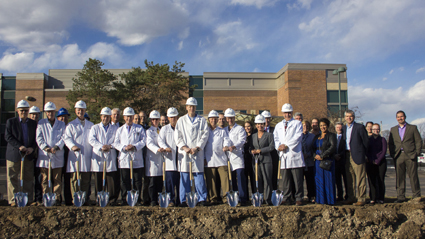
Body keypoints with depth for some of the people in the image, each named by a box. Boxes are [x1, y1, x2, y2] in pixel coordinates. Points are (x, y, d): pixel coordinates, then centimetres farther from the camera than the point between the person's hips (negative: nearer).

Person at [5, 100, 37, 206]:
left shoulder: (33, 123, 10)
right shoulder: (11, 121, 3)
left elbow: (36, 138, 8)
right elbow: (8, 136, -6)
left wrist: (32, 148, -11)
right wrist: (19, 146, -17)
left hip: (29, 154, 2)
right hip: (14, 154, -2)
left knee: (29, 178, 5)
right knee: (12, 178, 3)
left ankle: (29, 199, 11)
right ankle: (13, 200, 11)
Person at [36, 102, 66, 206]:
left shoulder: (61, 124, 12)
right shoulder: (41, 123, 11)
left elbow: (63, 138, 2)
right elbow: (39, 138, 2)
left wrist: (56, 147, -15)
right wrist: (46, 148, -14)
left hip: (58, 156, 0)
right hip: (44, 155, 0)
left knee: (57, 179, 2)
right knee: (45, 179, 1)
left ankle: (57, 199, 6)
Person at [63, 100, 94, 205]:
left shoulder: (91, 125, 18)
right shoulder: (71, 125, 9)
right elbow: (67, 138, -2)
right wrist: (72, 146, -22)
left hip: (87, 157, 2)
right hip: (75, 156, -2)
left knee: (86, 180, 4)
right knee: (75, 179, -4)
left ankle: (85, 199, 10)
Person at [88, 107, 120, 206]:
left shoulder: (115, 128, 16)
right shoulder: (95, 128, 15)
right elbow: (91, 140, 1)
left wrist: (110, 146, -13)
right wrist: (101, 147, -13)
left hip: (111, 157, 0)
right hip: (98, 157, 0)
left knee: (112, 180, -4)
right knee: (98, 180, 1)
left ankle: (113, 200, 1)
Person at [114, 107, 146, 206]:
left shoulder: (139, 129, 11)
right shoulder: (119, 130, 16)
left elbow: (143, 141, 1)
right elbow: (116, 143, 8)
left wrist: (134, 146, -15)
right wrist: (124, 148, -11)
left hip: (137, 159, -1)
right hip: (124, 159, 1)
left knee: (137, 181, 0)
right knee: (125, 181, 3)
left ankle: (136, 200, 7)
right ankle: (125, 200, 9)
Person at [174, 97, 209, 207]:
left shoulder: (202, 120, 10)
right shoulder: (181, 120, 13)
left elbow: (205, 135, 2)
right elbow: (177, 136, 6)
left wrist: (197, 148, -9)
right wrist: (184, 147, -8)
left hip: (198, 152, -1)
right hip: (184, 152, 1)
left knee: (199, 176, -2)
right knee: (184, 176, 1)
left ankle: (202, 199, 5)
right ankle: (184, 200, 9)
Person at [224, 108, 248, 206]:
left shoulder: (240, 129, 6)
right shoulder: (224, 130, 22)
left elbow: (242, 140, -9)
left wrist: (233, 147, -26)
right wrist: (225, 147, -3)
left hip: (237, 156, -4)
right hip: (228, 157, 4)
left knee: (240, 177, -14)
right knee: (231, 179, 6)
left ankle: (243, 198, -13)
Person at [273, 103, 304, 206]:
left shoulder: (297, 123, 8)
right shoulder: (278, 125, 21)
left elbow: (298, 137, -5)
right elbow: (276, 138, 12)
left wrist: (286, 145, -12)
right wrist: (278, 146, -9)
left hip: (295, 155, -3)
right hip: (283, 155, 3)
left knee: (298, 179, -3)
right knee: (285, 179, 5)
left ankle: (298, 198, 5)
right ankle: (286, 197, 12)